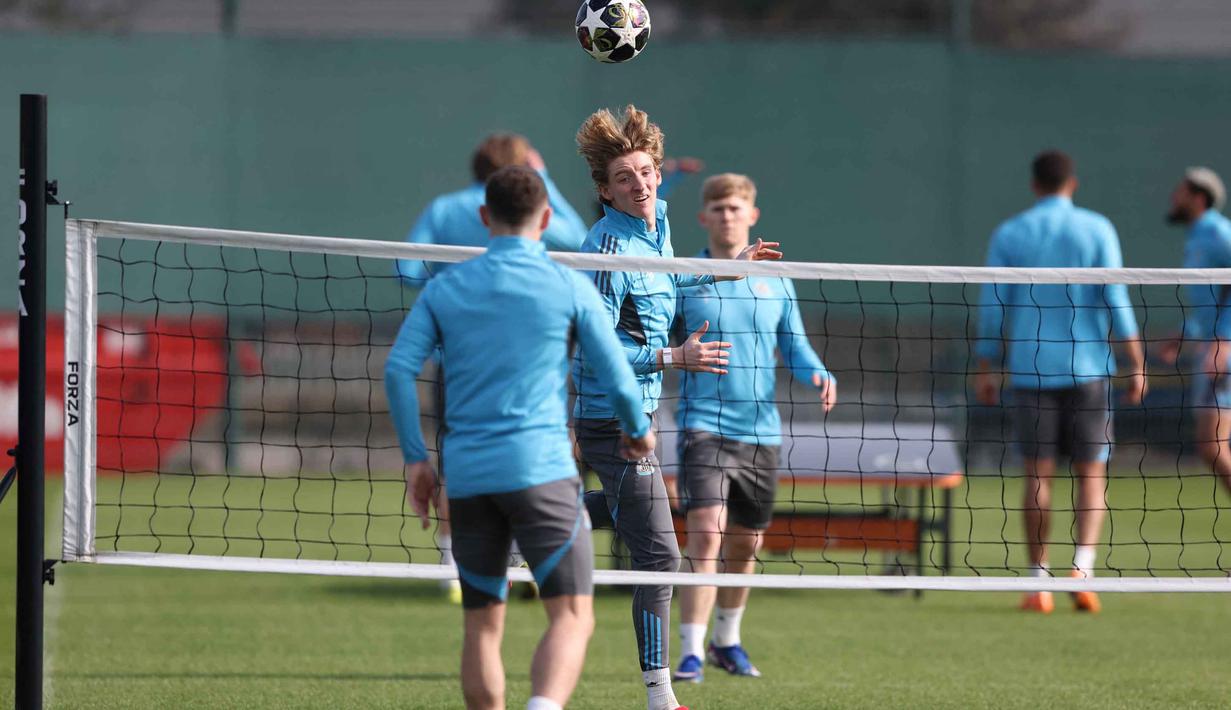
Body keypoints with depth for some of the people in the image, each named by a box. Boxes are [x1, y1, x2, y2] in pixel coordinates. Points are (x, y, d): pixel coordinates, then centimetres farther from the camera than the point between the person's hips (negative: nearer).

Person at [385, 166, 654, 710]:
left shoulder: (446, 288, 10)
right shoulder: (568, 287, 2)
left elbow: (398, 369, 0)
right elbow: (617, 378, 2)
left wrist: (415, 457, 6)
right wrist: (639, 430, 22)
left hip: (466, 475, 4)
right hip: (540, 469, -4)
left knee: (482, 626, 13)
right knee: (572, 618, -7)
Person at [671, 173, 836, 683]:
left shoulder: (775, 281, 9)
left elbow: (794, 347, 13)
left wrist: (819, 376, -7)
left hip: (760, 430, 4)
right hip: (704, 425, -4)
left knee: (745, 544, 13)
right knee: (705, 532, -18)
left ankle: (727, 640, 33)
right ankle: (691, 652, -17)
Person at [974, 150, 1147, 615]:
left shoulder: (1008, 236, 4)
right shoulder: (1097, 229, 0)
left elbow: (992, 308, 3)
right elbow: (1116, 301, -5)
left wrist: (985, 369, 10)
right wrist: (1136, 363, -2)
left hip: (1030, 370, 1)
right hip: (1088, 367, -1)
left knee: (1038, 475, 4)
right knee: (1091, 474, 4)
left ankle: (1039, 583, 1)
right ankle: (1083, 565, -14)